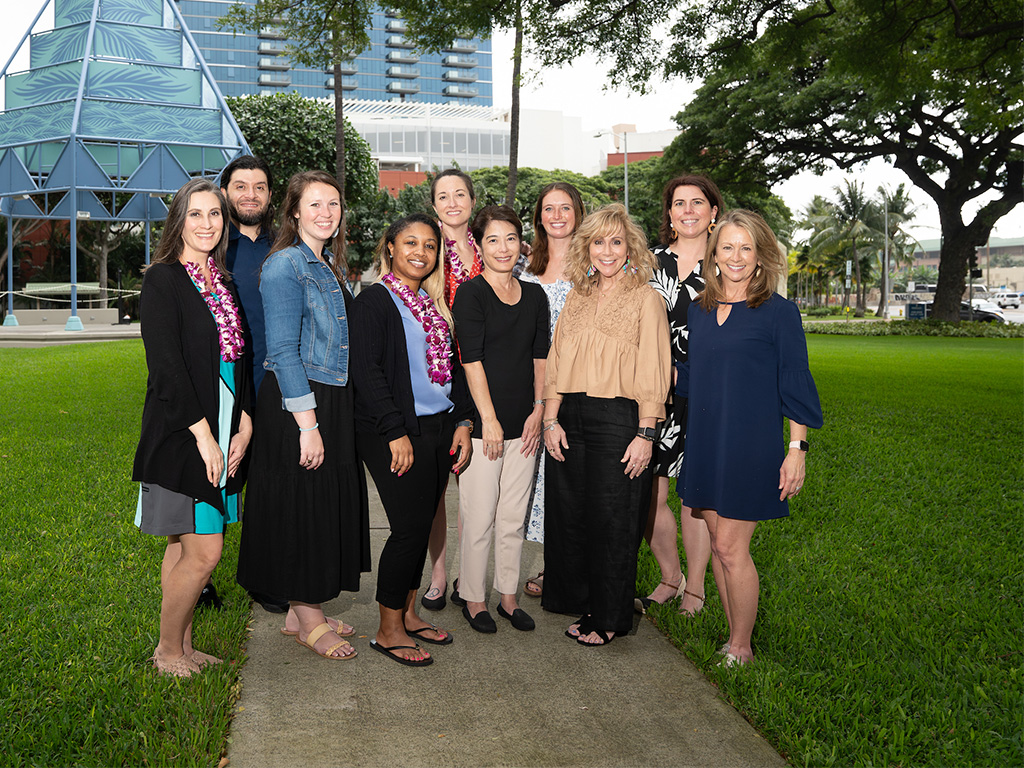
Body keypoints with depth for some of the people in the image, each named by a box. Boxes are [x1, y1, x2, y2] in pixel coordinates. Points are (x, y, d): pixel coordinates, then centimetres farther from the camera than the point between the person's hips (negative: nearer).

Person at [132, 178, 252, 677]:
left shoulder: (223, 281, 13)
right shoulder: (162, 280, -8)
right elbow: (166, 367, -15)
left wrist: (244, 425, 2)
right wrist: (203, 435, -16)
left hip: (221, 429, 7)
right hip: (180, 433, -7)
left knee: (186, 545, 14)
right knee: (203, 551, -5)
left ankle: (182, 646, 24)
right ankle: (168, 650, 15)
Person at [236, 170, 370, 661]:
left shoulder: (331, 265, 14)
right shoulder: (285, 266, -13)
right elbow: (283, 352, -18)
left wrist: (331, 417, 14)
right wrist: (307, 423, -21)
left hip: (332, 401, 9)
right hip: (295, 405, -9)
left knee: (328, 506, 14)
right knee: (302, 507, 2)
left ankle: (302, 611, 29)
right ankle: (309, 623, 16)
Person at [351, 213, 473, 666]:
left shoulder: (433, 305, 16)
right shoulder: (374, 301, -5)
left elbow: (452, 368, 18)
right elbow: (366, 371, -13)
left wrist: (462, 421, 7)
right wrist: (396, 432, -17)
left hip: (439, 430, 7)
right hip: (395, 434, -7)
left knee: (422, 526, 11)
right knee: (410, 528, -6)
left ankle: (407, 614, 25)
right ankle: (389, 630, 8)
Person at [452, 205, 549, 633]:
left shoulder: (535, 296, 11)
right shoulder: (470, 294, -5)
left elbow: (541, 358, 11)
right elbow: (471, 361, -11)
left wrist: (538, 411, 1)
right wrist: (489, 420, -14)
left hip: (524, 424, 5)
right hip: (481, 423, -4)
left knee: (514, 517, 12)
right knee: (479, 518, 3)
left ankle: (508, 597, 26)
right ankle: (474, 599, 19)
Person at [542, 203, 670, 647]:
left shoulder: (645, 299, -2)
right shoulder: (576, 298, 14)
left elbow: (652, 373, -8)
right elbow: (557, 364, 12)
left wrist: (645, 434, -14)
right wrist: (551, 419, 3)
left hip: (618, 419, -5)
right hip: (571, 418, 5)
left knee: (612, 520, 3)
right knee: (569, 514, 11)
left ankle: (609, 618, 19)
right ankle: (576, 599, 31)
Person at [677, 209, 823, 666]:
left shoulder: (778, 312, -5)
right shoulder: (699, 311, 10)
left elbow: (795, 387, -5)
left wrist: (797, 448, -9)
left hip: (751, 445, -5)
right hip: (705, 442, 6)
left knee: (730, 547, -5)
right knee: (719, 544, 11)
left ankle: (740, 649, 13)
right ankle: (735, 641, 25)